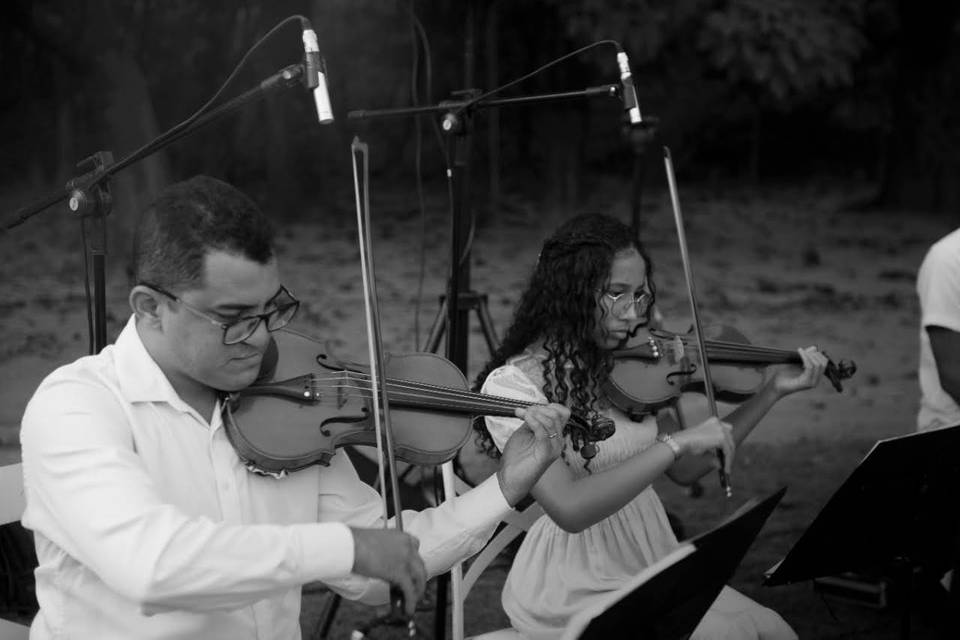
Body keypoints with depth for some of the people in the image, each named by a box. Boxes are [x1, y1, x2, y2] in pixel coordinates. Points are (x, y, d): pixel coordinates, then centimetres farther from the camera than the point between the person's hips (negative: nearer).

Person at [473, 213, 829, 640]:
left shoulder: (625, 370, 4)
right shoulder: (511, 384, -16)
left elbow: (685, 470, 12)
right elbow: (570, 508, -27)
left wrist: (773, 391, 7)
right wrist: (675, 442, -28)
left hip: (653, 567, 7)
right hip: (575, 593, -6)